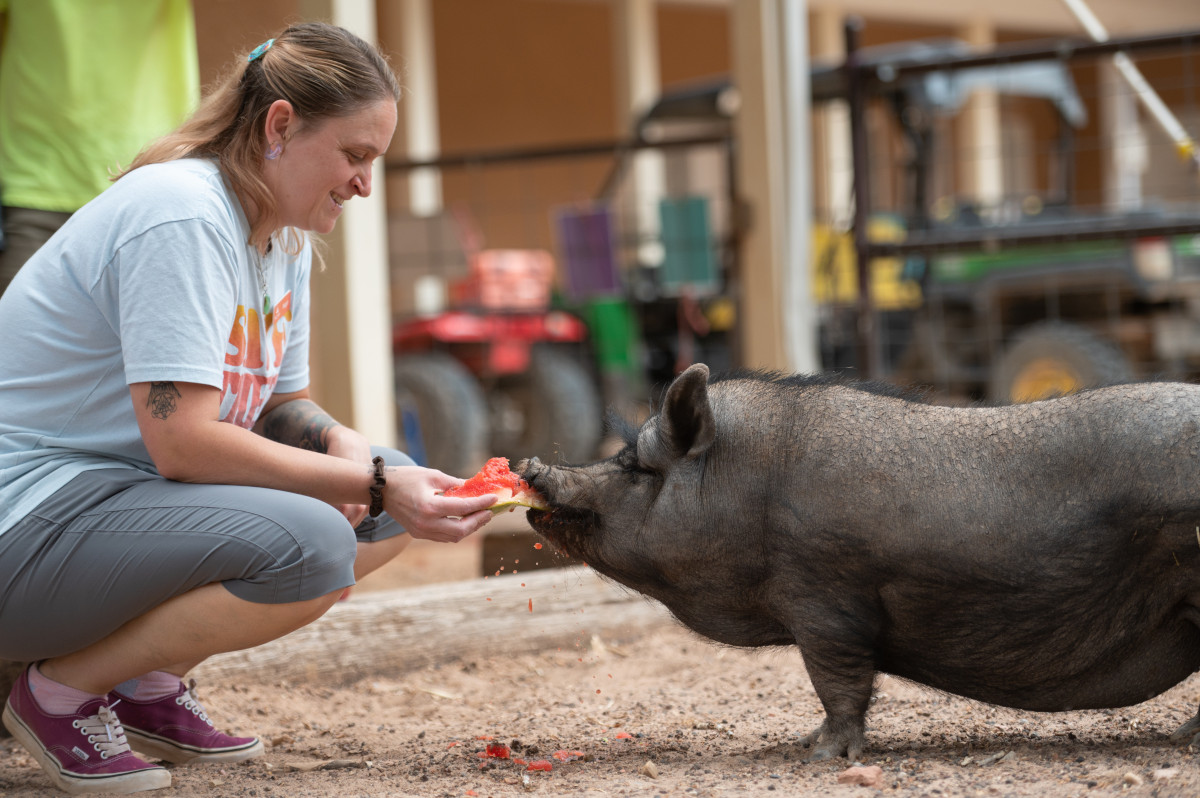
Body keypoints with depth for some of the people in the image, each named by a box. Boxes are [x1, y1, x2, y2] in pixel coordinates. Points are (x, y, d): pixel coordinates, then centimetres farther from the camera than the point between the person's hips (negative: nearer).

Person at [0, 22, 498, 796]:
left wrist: (345, 449, -9)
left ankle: (150, 684, 6)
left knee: (393, 496, 4)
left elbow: (284, 408, 15)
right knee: (308, 545, -30)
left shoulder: (287, 238, 9)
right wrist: (373, 484, -25)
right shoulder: (182, 217, -21)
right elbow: (180, 441, -26)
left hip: (130, 496, 10)